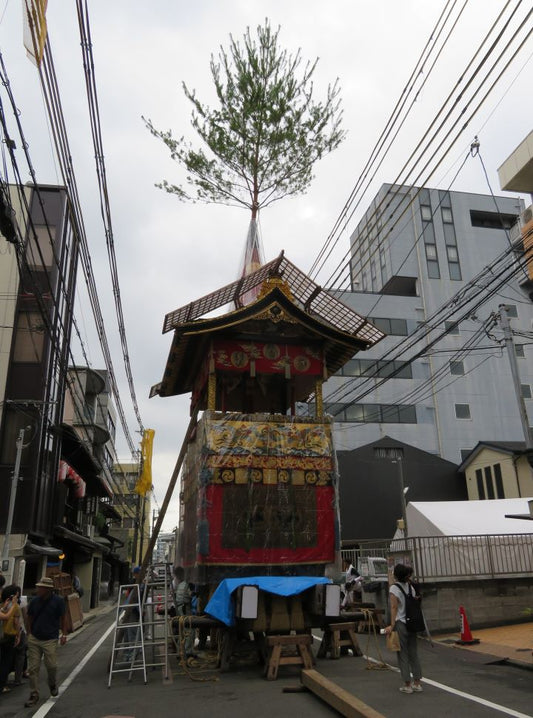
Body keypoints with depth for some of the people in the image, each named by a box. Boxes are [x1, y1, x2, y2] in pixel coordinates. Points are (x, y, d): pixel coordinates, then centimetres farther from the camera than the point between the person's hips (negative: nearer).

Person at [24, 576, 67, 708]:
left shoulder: (58, 601, -10)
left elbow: (63, 618, 1)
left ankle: (53, 685, 28)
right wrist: (30, 633, 9)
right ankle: (34, 695, 16)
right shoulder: (35, 601, -2)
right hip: (34, 639, 3)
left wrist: (64, 634, 0)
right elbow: (30, 617, 13)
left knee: (51, 665, -3)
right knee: (33, 668, 2)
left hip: (50, 640, -3)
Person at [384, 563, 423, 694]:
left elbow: (394, 607, -17)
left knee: (403, 655, 5)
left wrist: (392, 625, -18)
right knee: (414, 654, 14)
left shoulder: (394, 588, -12)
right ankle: (417, 683, 18)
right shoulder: (410, 586, 5)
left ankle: (407, 685, 10)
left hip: (400, 624, -5)